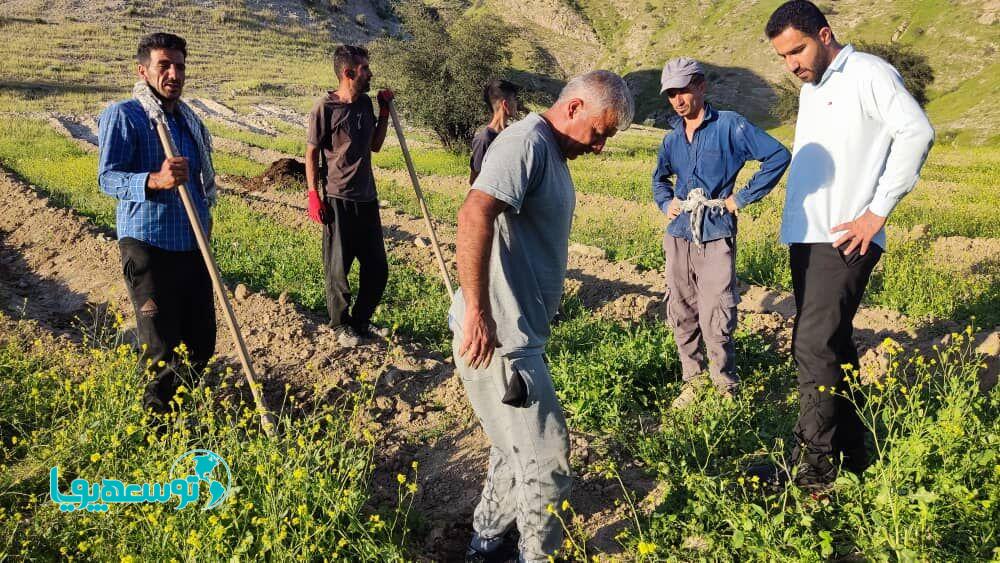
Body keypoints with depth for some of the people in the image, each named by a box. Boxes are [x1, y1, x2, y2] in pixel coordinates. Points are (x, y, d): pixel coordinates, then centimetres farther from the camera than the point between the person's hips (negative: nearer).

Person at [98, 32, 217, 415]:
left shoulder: (188, 119, 16)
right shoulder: (122, 115, -6)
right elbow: (107, 177, -15)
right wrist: (155, 181, -33)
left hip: (193, 246, 7)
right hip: (148, 245, -7)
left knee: (201, 344, 11)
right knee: (162, 350, -3)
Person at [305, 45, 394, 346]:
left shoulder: (365, 103, 7)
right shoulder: (325, 107, -11)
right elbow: (311, 153, -7)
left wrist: (384, 112, 9)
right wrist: (314, 195, -11)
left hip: (367, 198, 6)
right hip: (337, 200, -6)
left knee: (377, 267, 11)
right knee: (338, 268, 6)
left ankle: (361, 321, 30)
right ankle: (341, 325, 25)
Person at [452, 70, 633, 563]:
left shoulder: (552, 153, 15)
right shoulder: (526, 142, -16)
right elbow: (475, 213, -32)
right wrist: (477, 312, -32)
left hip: (518, 333, 10)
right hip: (495, 338, -10)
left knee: (519, 445, 23)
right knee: (546, 456, 1)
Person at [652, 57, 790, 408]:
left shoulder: (729, 126, -4)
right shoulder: (672, 139, 12)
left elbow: (778, 156, -8)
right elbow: (659, 178, 31)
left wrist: (742, 198, -8)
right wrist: (666, 203, 10)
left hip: (715, 238, -5)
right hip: (678, 237, 6)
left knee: (715, 321, -7)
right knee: (681, 317, 10)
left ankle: (726, 388, 10)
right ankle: (691, 380, 25)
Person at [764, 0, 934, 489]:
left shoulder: (869, 73, -5)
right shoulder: (810, 88, 19)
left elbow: (916, 132, -15)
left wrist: (877, 212, -16)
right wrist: (797, 223, 11)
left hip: (845, 241, -9)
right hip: (805, 237, 9)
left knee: (815, 347, -13)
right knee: (833, 346, 13)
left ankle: (812, 471, -5)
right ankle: (852, 456, 25)